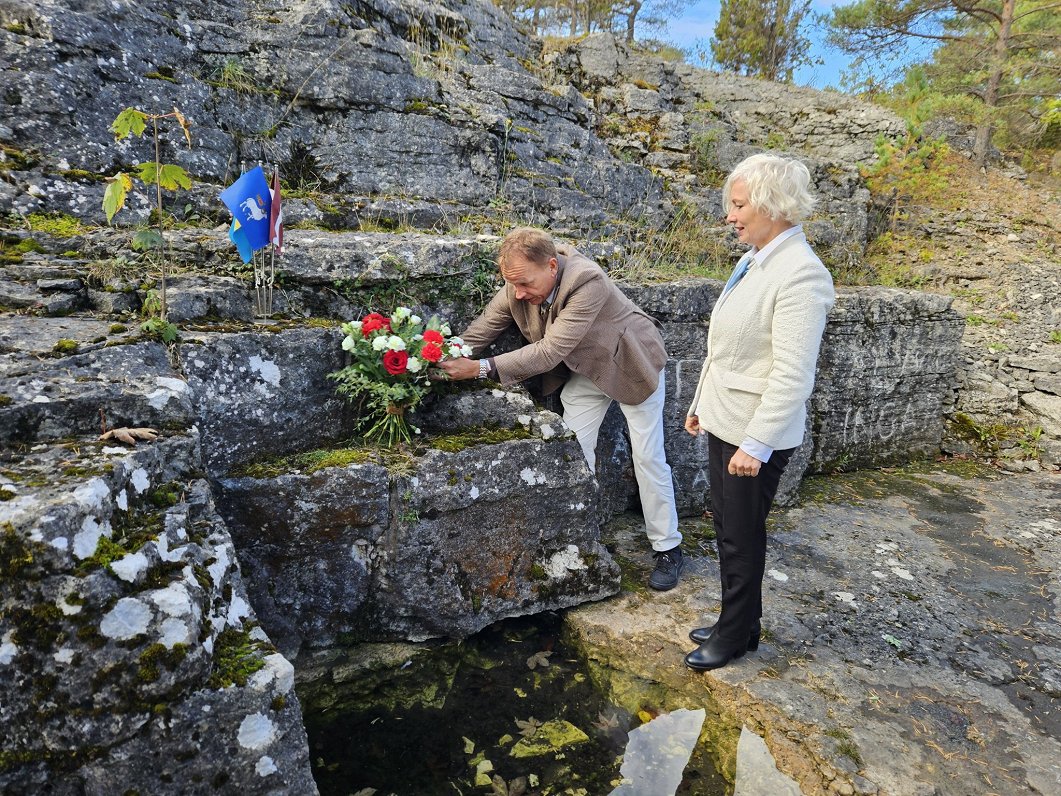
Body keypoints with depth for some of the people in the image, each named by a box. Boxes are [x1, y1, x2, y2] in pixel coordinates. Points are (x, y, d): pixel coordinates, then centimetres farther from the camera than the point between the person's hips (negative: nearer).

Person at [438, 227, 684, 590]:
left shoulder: (587, 281, -39)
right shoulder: (519, 283, -19)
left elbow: (550, 351, -42)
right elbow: (481, 330, -12)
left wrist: (481, 368, -45)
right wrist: (448, 362, -27)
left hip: (630, 364, -5)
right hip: (584, 370, 6)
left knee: (648, 458, -1)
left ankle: (668, 549, 15)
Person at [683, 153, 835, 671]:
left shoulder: (799, 274, -20)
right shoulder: (756, 261, 8)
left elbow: (792, 374, -23)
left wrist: (756, 443, -23)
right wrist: (702, 404, 18)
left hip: (756, 434, -9)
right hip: (725, 422, 9)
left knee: (742, 538, 8)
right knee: (727, 529, 20)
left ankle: (736, 636, 30)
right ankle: (736, 622, 39)